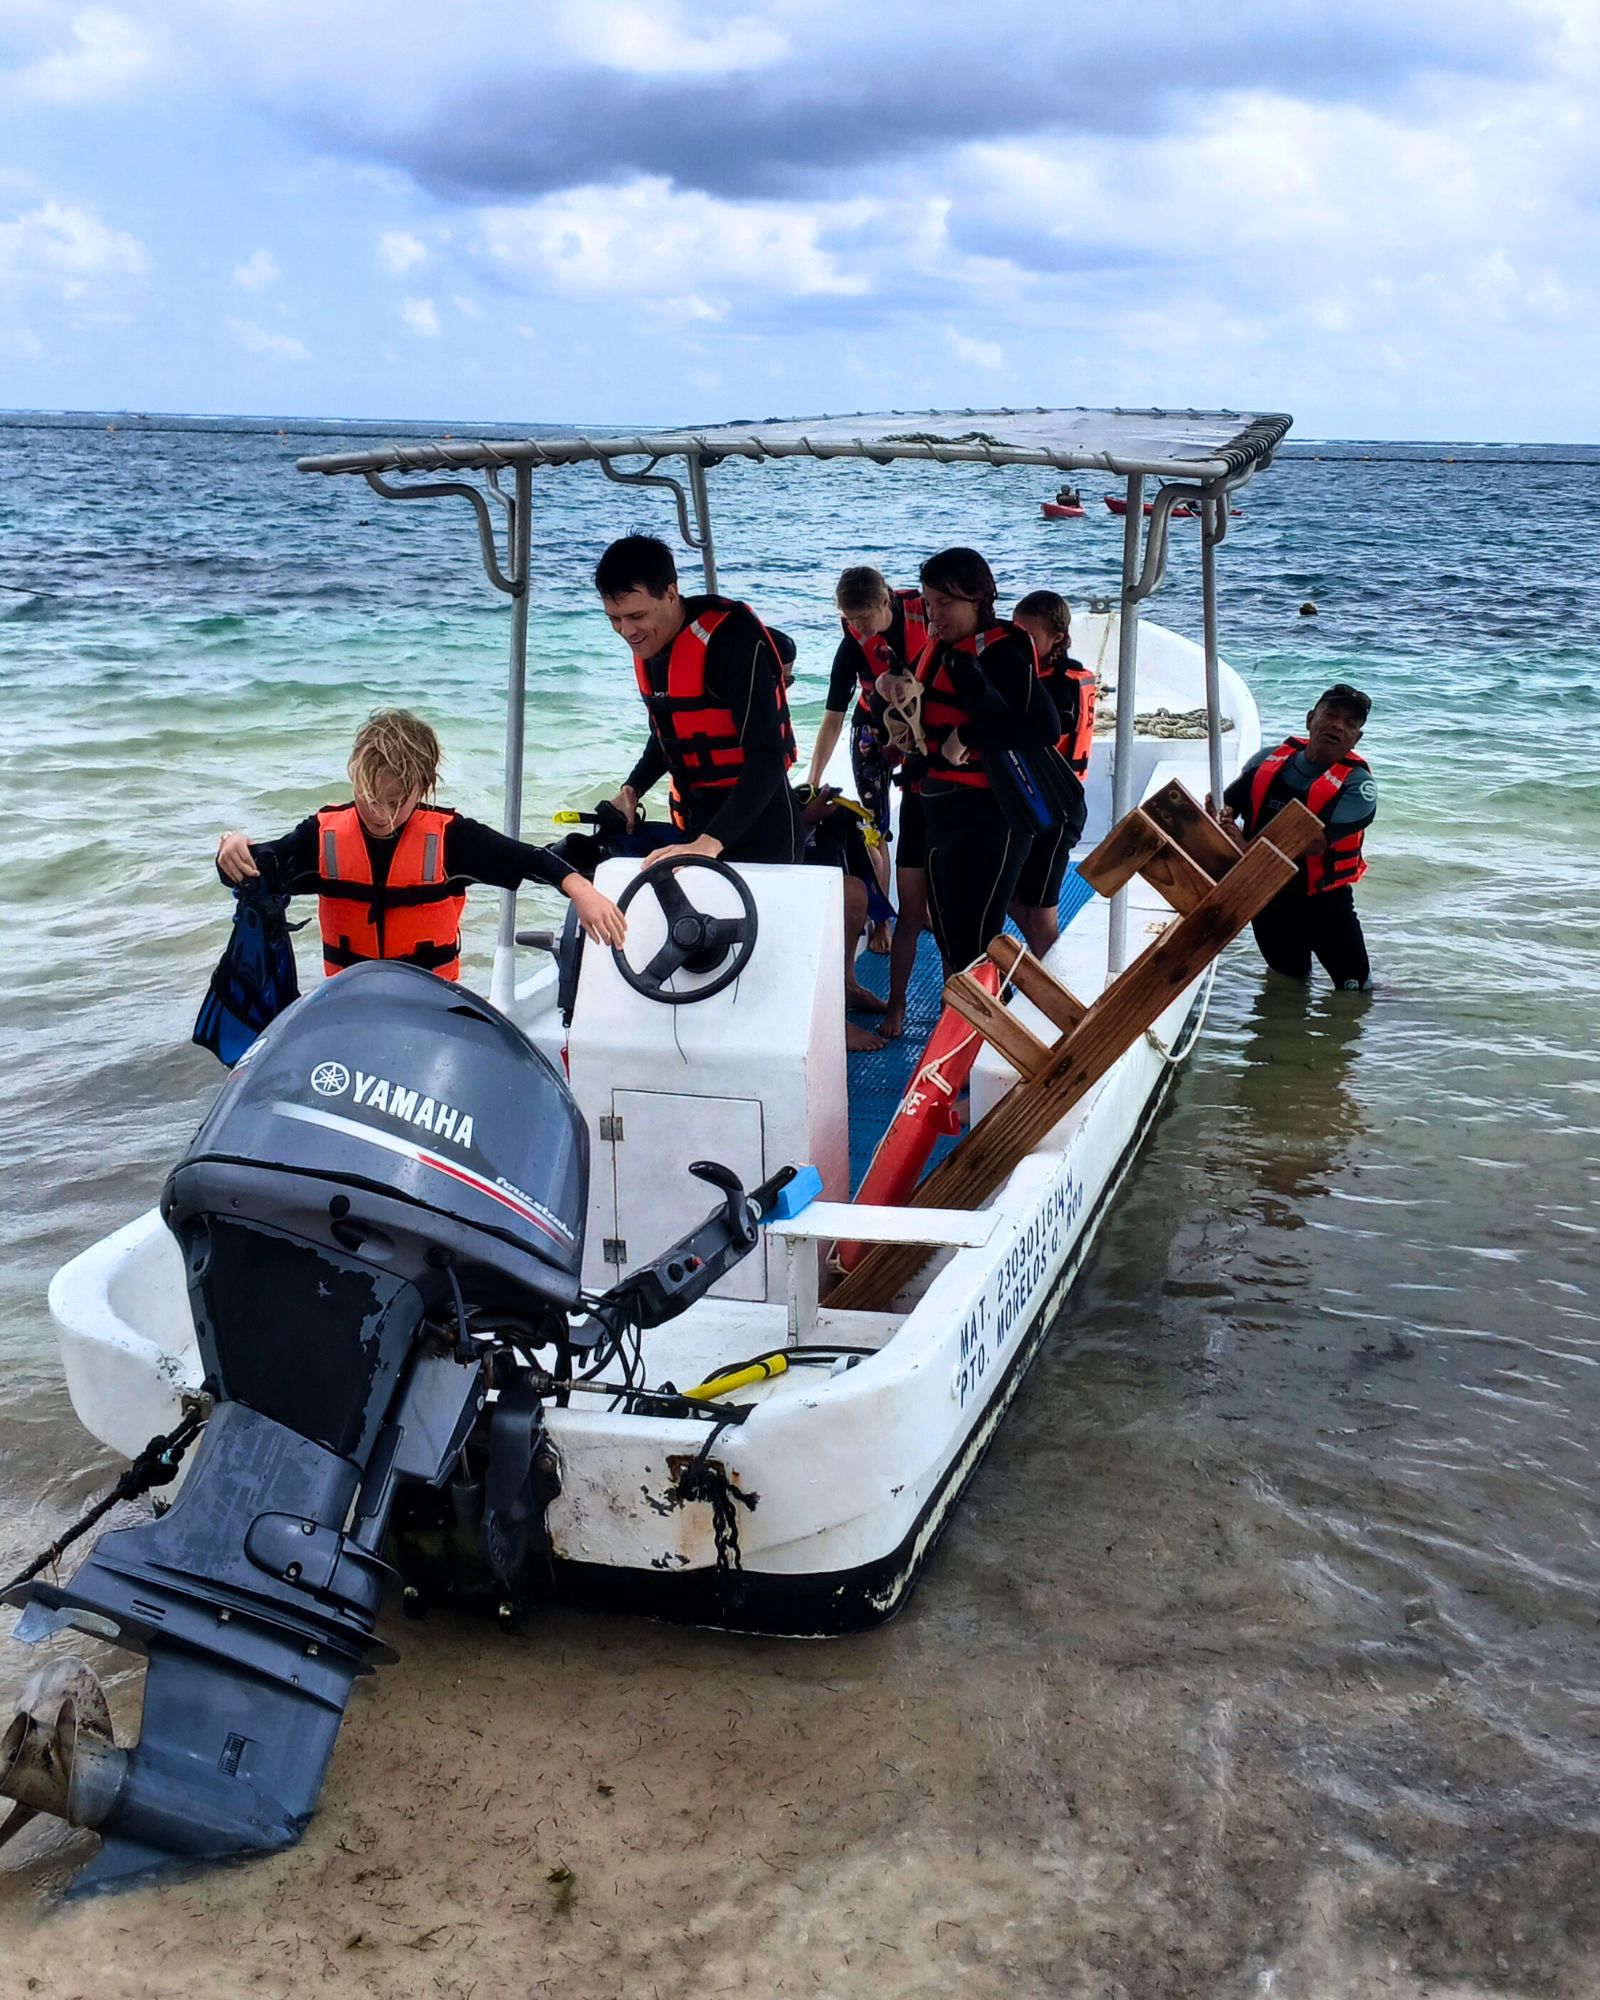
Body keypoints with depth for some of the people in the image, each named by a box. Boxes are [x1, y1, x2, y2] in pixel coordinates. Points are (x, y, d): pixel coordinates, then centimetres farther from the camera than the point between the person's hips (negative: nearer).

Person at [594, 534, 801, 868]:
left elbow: (767, 756, -27)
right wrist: (631, 790, 4)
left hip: (757, 832, -7)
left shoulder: (731, 638, -21)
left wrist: (710, 843, -36)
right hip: (694, 827, 7)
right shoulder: (647, 642, 4)